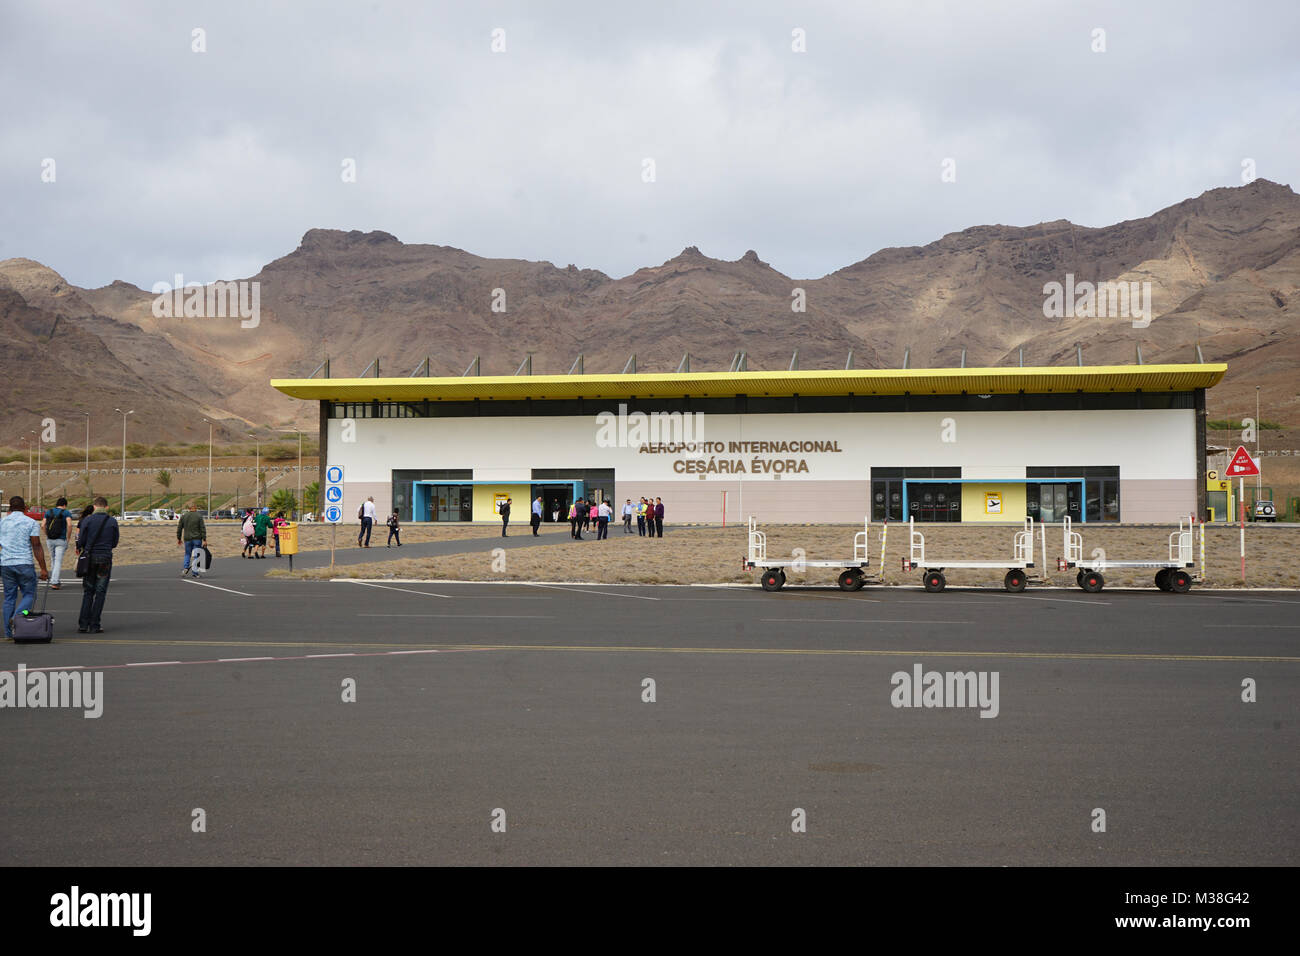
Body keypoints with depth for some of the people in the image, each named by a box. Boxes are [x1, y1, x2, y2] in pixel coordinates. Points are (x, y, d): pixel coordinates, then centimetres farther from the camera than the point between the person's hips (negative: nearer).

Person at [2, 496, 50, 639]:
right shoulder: (32, 523, -3)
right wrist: (43, 569, -6)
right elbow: (37, 547, -7)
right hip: (25, 563, -3)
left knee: (9, 597, 10)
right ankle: (16, 617, -19)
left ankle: (8, 631, 11)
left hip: (5, 564, 3)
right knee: (29, 595, 7)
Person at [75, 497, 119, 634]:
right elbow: (114, 543, 4)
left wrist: (79, 547, 18)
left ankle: (83, 624, 4)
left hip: (89, 558, 1)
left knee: (88, 592, 11)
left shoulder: (87, 520, -4)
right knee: (100, 592, 5)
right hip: (105, 559, -1)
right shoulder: (112, 521, -1)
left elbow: (81, 541, -4)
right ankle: (94, 626, 1)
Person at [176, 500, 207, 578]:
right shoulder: (199, 516, -6)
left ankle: (185, 567, -4)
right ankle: (194, 572, -1)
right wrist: (204, 540, -7)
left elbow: (179, 528, 7)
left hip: (187, 539, 3)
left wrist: (178, 539, 17)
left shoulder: (183, 516, 3)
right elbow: (203, 529, -9)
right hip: (197, 539, -3)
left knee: (187, 554, 18)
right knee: (197, 555, 4)